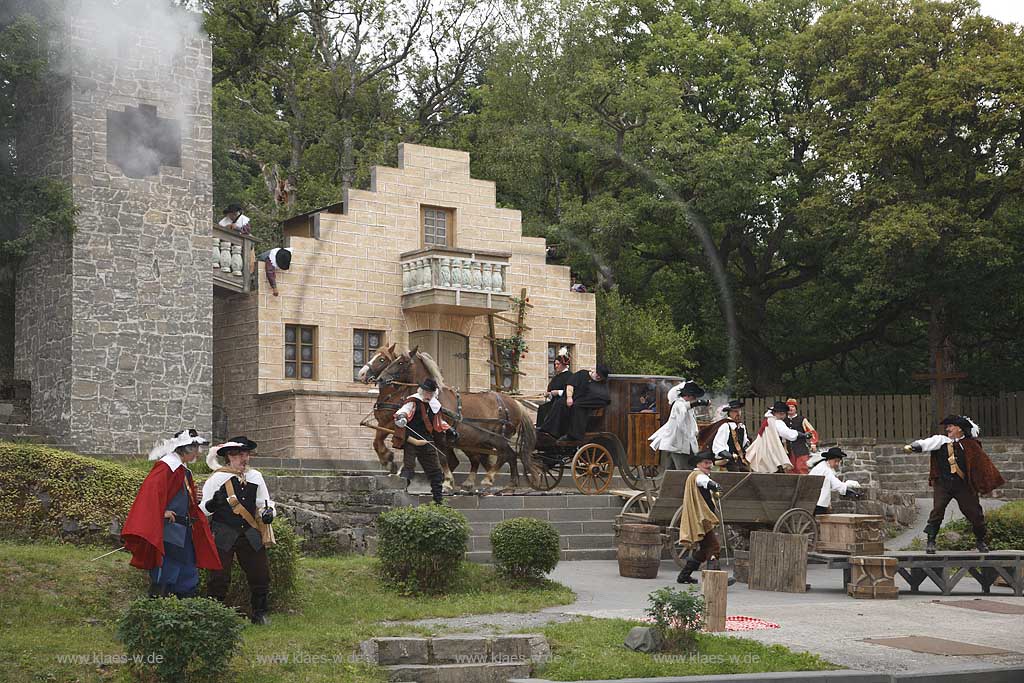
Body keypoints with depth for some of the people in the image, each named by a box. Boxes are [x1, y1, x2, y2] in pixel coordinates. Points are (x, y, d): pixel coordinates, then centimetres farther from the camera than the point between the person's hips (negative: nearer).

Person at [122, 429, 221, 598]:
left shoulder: (185, 471, 17)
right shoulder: (167, 466, -12)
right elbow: (151, 489, -27)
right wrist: (162, 513, -27)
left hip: (184, 534, 10)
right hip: (168, 532, -10)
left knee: (188, 578, 11)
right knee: (164, 577, -9)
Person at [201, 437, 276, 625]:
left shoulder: (255, 476, 10)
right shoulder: (217, 479, -2)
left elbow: (265, 502, 18)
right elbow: (202, 509, -2)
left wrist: (268, 512, -5)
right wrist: (212, 505, -24)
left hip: (251, 534, 4)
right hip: (224, 536, -4)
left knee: (260, 573, 3)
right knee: (220, 576, -7)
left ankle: (259, 613, 18)